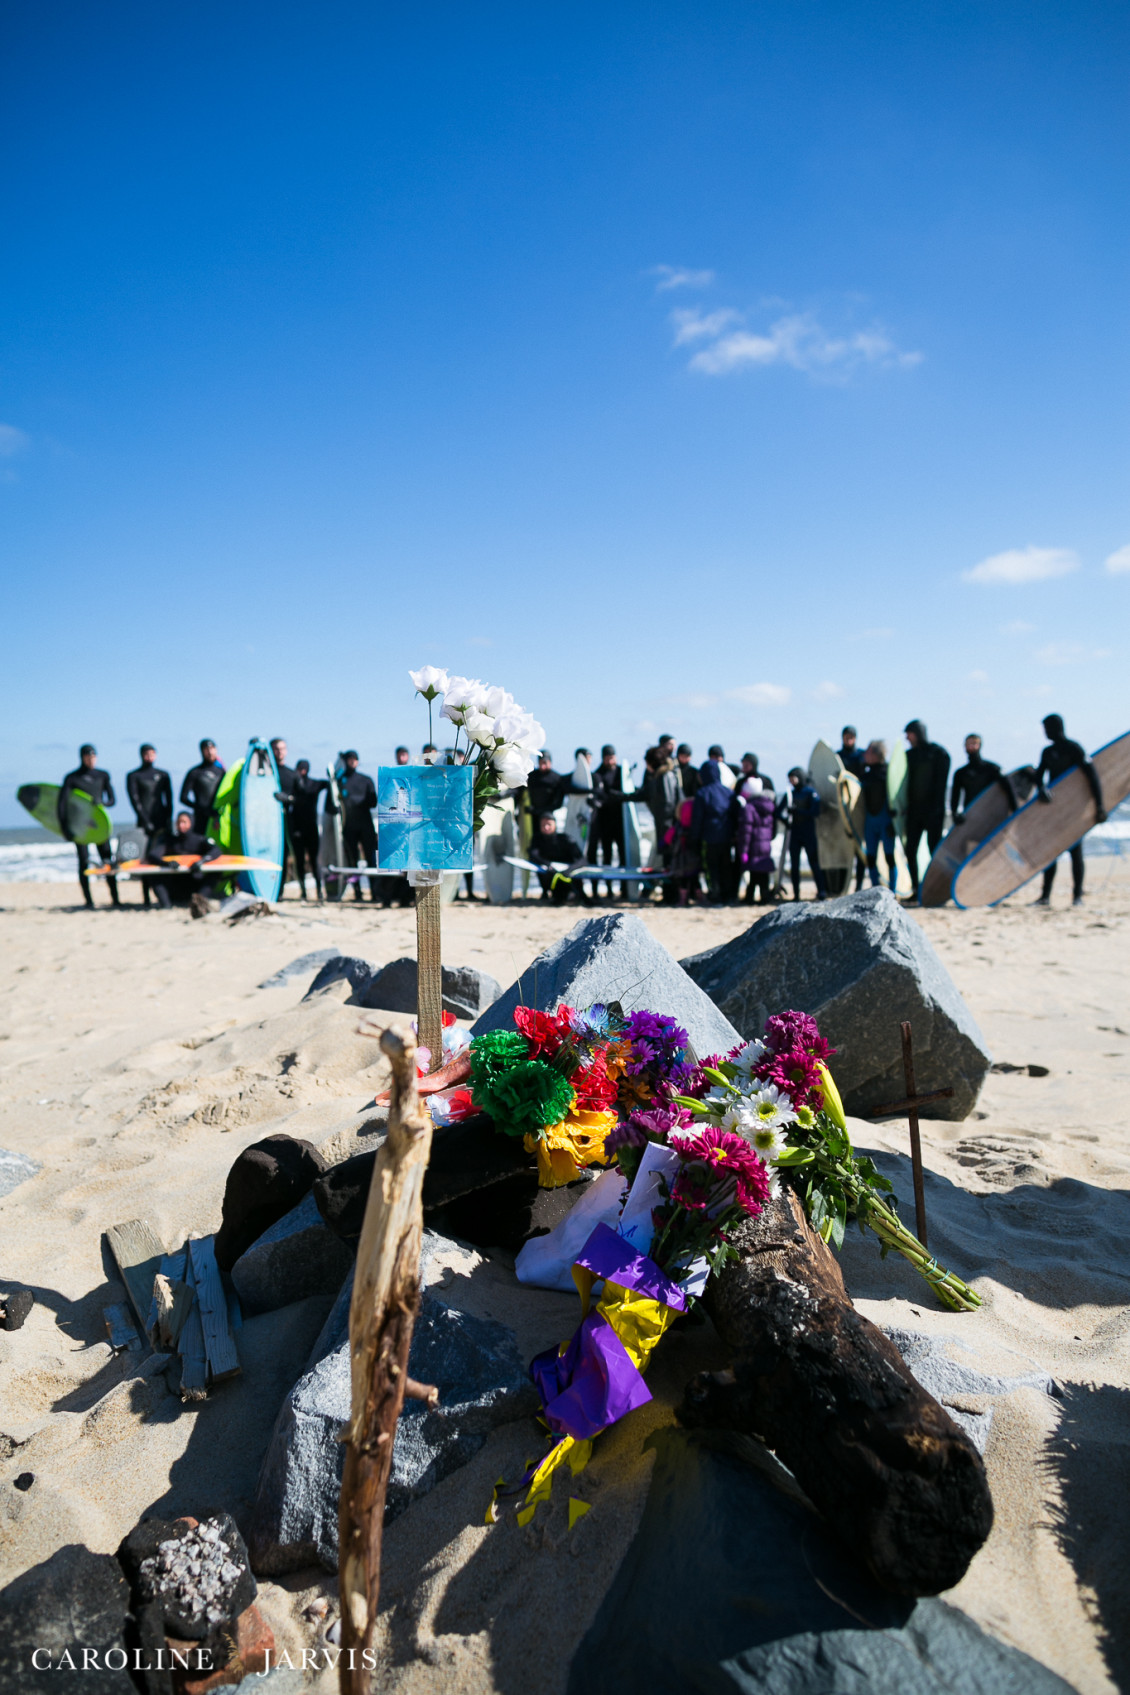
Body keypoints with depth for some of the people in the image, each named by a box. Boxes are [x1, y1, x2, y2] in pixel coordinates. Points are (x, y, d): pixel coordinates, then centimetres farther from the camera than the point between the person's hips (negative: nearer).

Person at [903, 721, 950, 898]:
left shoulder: (939, 753, -3)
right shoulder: (909, 755, 13)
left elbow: (941, 783, -9)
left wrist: (937, 808, -16)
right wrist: (905, 807, 5)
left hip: (932, 811, -5)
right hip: (914, 810, 6)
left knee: (934, 849, -3)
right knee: (910, 850, 2)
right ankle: (915, 890, 9)